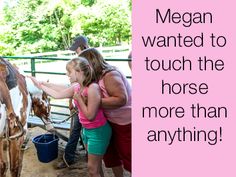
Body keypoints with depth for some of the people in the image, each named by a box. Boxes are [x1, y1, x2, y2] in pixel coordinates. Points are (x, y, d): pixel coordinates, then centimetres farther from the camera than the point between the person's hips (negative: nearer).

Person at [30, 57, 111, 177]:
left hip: (98, 131, -8)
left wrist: (78, 99, -18)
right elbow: (57, 95, 7)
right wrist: (39, 85, 7)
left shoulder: (93, 88, -25)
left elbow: (90, 115, -24)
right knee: (95, 166, 21)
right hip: (86, 130, 8)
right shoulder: (77, 88, -1)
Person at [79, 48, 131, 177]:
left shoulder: (110, 75, -25)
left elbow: (121, 99, -35)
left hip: (125, 123, -9)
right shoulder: (97, 76, 1)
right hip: (111, 122, 9)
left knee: (128, 158, 7)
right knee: (111, 155, 19)